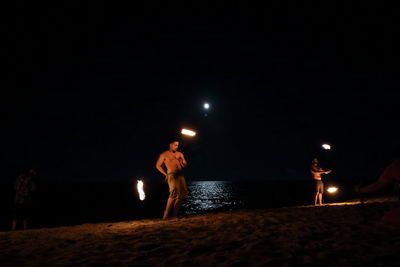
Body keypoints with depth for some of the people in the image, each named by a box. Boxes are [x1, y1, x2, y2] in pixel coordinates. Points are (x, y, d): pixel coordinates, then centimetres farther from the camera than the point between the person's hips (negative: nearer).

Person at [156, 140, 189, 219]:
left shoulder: (180, 154, 19)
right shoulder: (164, 154, 7)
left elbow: (185, 165, 20)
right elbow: (158, 165, 10)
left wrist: (182, 163, -4)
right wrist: (165, 174, 3)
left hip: (180, 175, 6)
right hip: (172, 175, -6)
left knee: (182, 195, -1)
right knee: (174, 194, -21)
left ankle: (175, 215, 7)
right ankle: (166, 215, -15)